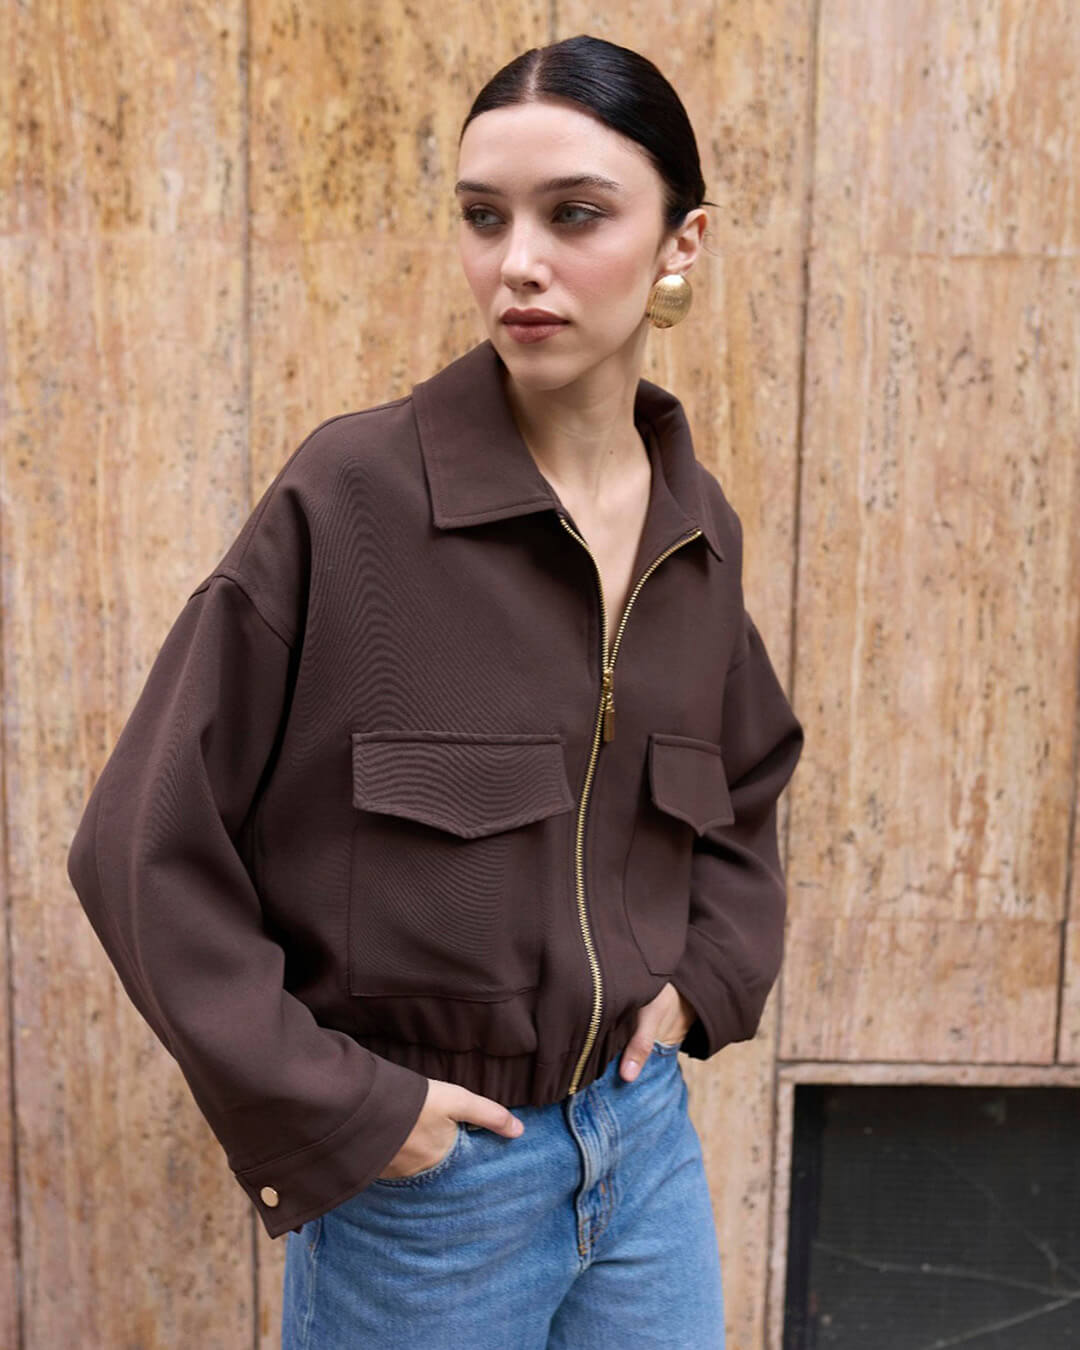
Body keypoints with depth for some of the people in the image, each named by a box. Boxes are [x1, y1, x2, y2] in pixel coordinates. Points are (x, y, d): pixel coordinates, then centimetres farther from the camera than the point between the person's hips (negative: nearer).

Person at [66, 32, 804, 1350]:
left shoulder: (699, 528, -2)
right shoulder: (352, 496, -17)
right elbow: (148, 846, -14)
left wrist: (707, 973, 4)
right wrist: (329, 1106, -14)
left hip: (647, 1140, 5)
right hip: (418, 1170, -4)